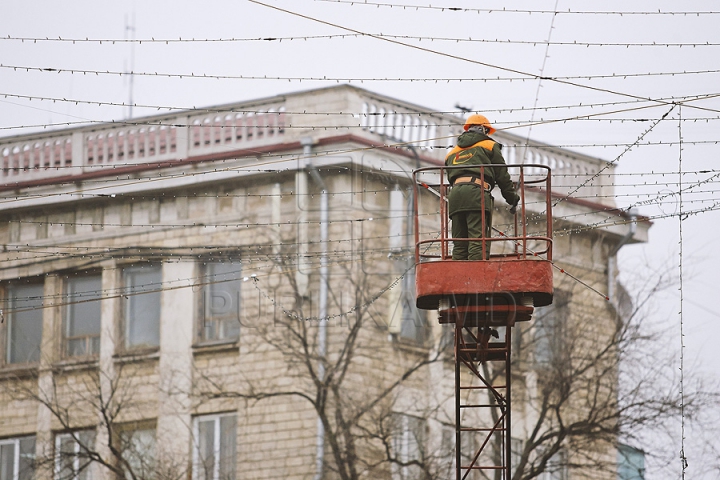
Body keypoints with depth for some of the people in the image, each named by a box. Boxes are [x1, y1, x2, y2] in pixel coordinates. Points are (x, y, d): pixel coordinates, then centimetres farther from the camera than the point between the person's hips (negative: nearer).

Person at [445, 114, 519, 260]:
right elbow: (502, 175, 14)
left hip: (455, 194, 5)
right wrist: (512, 198, 25)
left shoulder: (452, 152, 30)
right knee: (479, 243, -13)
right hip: (477, 193, -5)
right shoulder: (490, 146, 16)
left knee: (459, 245, 5)